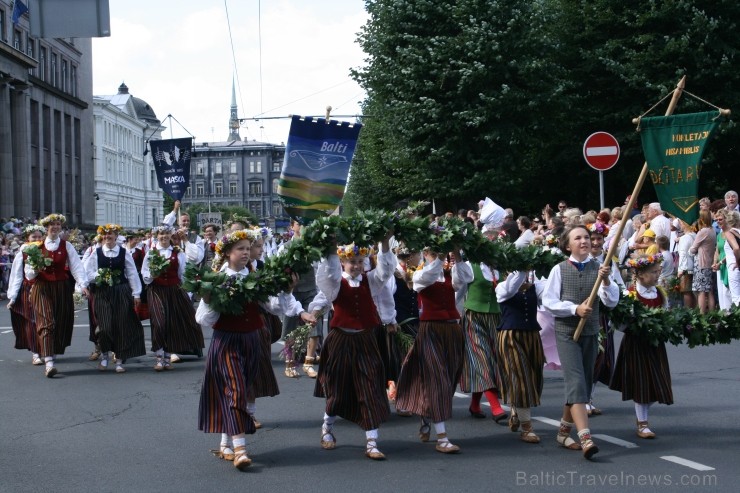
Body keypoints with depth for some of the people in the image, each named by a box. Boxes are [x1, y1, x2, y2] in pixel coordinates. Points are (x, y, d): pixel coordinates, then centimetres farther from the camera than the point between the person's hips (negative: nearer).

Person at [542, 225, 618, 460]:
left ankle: (564, 430, 29)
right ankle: (585, 438, -25)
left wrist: (606, 280, -21)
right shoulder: (560, 270, -2)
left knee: (584, 384, 12)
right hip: (566, 332, -4)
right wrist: (574, 309, -17)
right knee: (576, 383, -16)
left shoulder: (598, 269, 3)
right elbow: (548, 301, -4)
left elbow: (612, 302, -3)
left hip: (590, 333, 4)